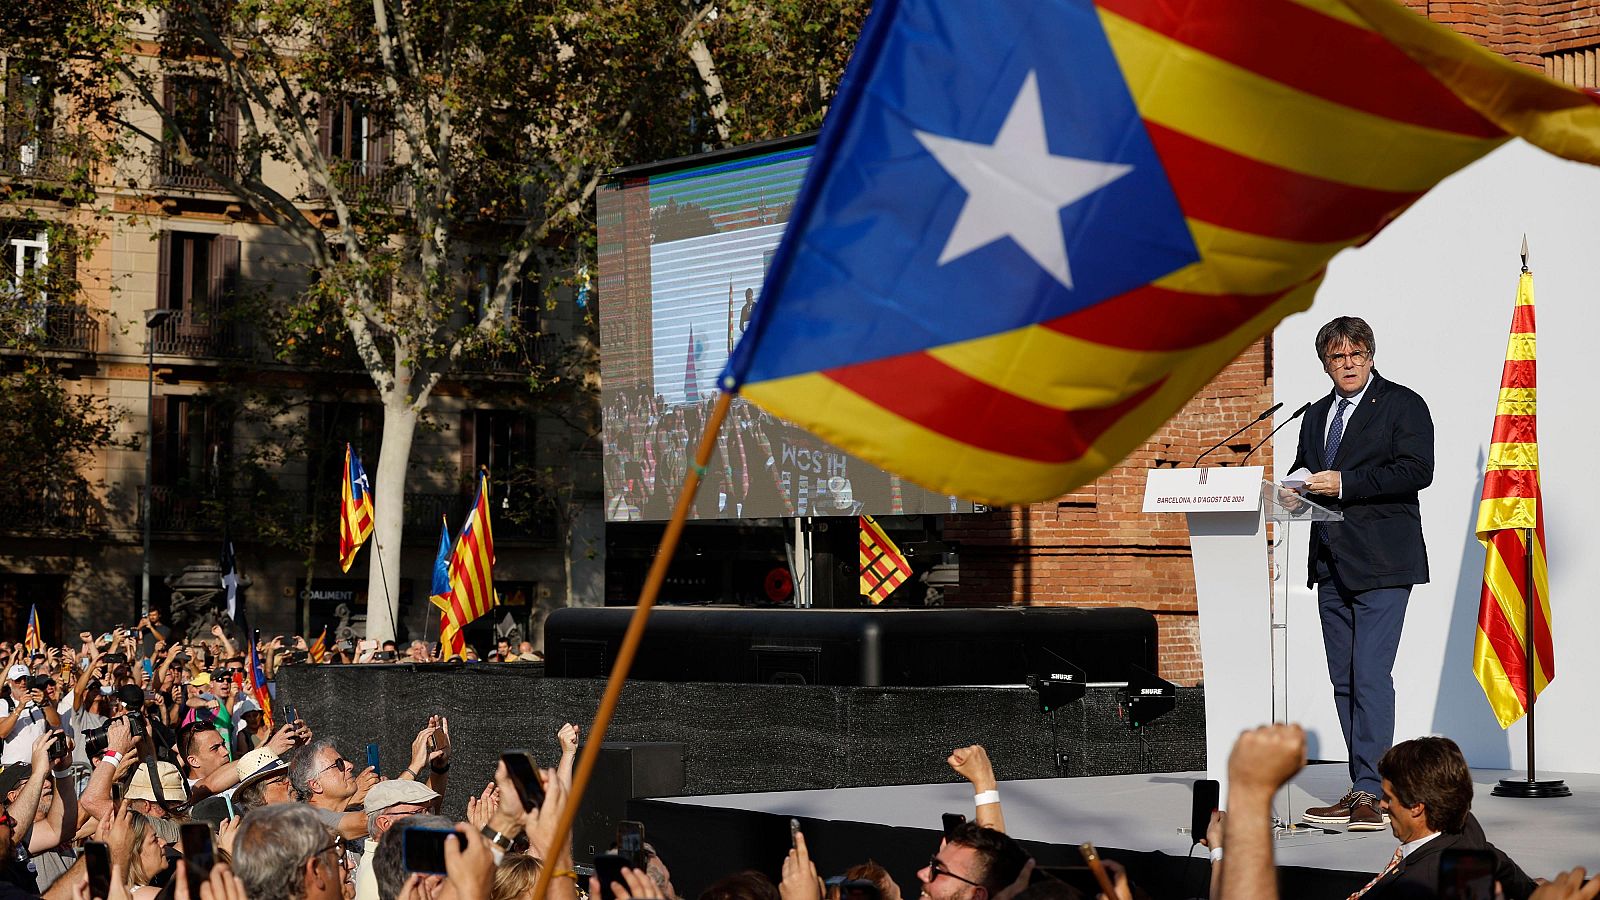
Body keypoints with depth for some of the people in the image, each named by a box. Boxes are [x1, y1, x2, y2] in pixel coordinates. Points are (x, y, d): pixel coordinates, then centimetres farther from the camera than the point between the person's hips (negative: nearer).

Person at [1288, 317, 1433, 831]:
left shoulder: (1402, 405, -1)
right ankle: (1361, 791, 14)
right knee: (1344, 681, 8)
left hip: (1381, 564, -7)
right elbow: (1304, 469, 27)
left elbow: (1417, 471, -13)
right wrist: (1294, 490, 3)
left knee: (1371, 677, -13)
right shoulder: (1317, 416, 19)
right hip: (1332, 565, 7)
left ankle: (1370, 793, -13)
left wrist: (1344, 483, -18)